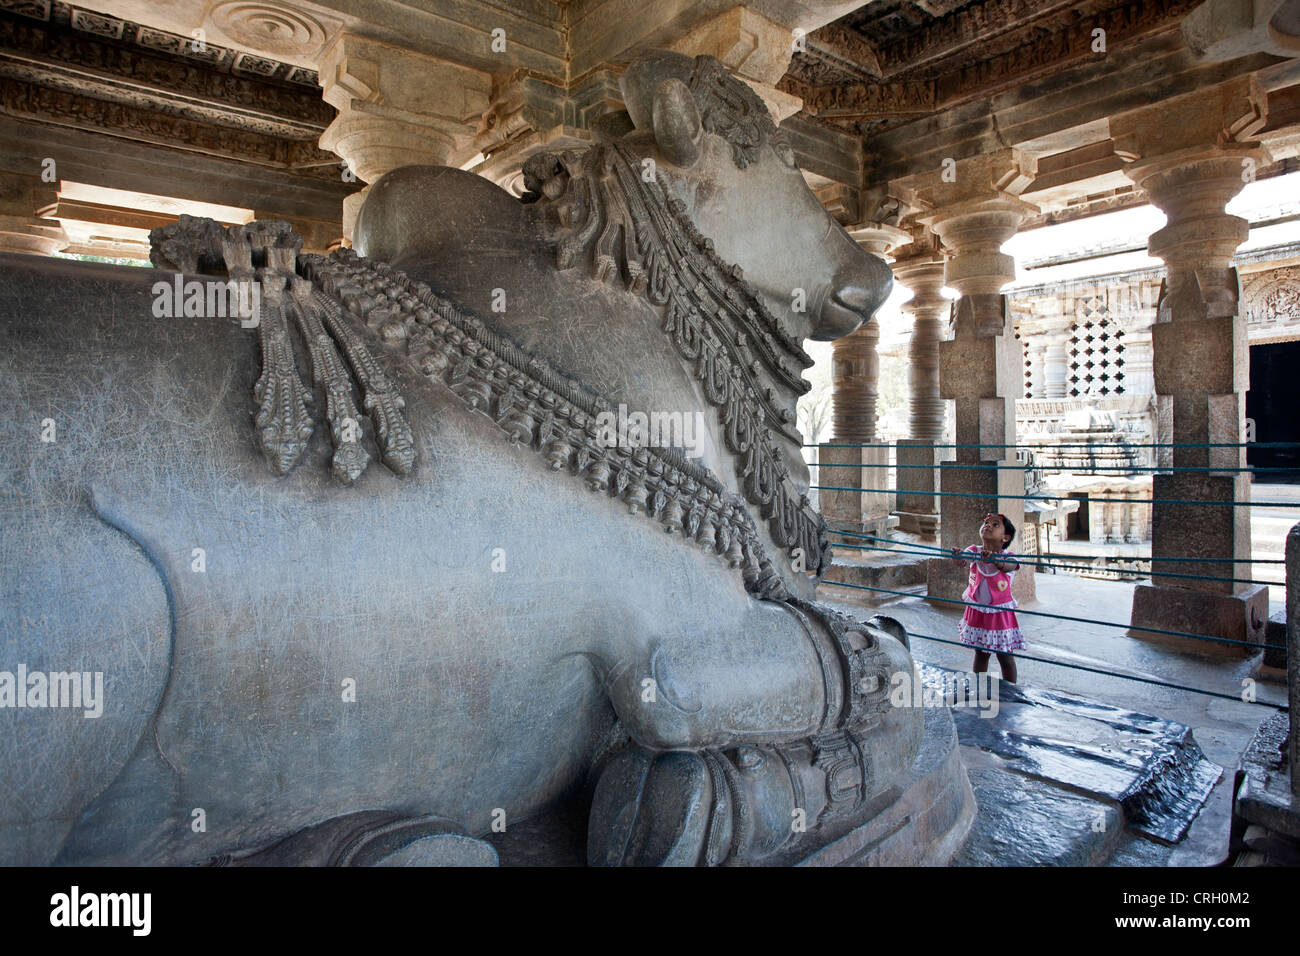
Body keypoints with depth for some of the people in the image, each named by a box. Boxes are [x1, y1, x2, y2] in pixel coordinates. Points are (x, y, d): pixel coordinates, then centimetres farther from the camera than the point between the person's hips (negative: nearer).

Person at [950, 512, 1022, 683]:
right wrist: (958, 556, -54)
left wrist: (993, 559, -60)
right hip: (976, 611, 3)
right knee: (980, 653, 16)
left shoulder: (1008, 557, -16)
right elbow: (963, 558, -30)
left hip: (1000, 613, -2)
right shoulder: (974, 551, -9)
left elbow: (1006, 566, -39)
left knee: (1005, 656, 6)